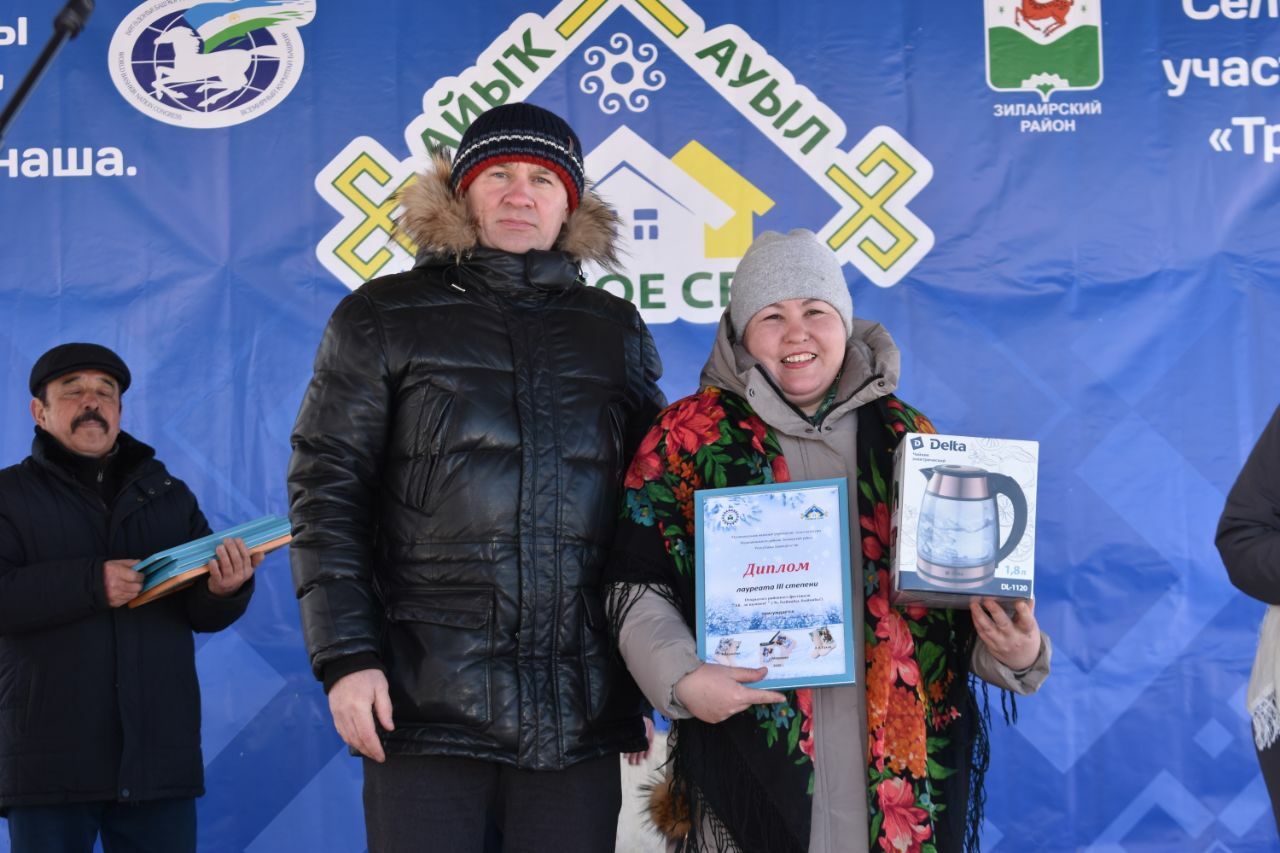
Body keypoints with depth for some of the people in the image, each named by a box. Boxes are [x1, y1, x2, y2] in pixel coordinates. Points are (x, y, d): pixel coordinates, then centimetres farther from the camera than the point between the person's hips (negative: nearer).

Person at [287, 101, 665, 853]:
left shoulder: (616, 331, 14)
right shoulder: (383, 320, 6)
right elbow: (326, 494, 1)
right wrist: (345, 655, -9)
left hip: (583, 710, 3)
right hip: (428, 701, -2)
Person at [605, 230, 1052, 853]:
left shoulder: (908, 439, 11)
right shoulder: (689, 437, 3)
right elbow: (639, 589, 3)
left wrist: (1015, 654, -5)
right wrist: (681, 678, -15)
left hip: (902, 757, 2)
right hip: (751, 751, -2)